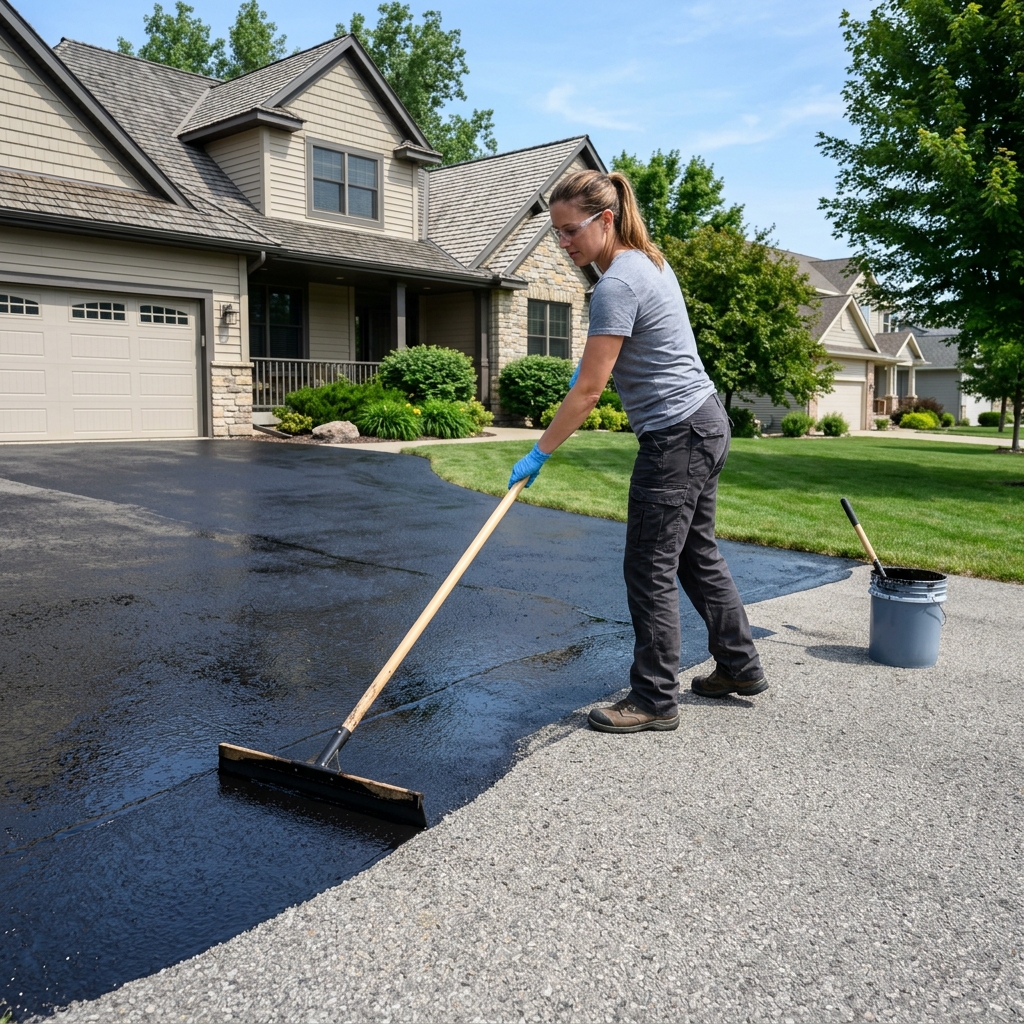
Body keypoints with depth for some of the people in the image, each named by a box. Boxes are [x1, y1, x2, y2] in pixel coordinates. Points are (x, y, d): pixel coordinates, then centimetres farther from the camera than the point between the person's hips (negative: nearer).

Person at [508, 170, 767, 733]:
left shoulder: (616, 285, -20)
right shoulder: (650, 260, 10)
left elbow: (588, 390, -20)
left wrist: (538, 454, -12)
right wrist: (592, 358, 21)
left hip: (676, 438, -10)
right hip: (705, 424, 10)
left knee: (650, 570, -3)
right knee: (697, 555, 18)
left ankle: (655, 700, 8)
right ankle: (740, 666, 30)